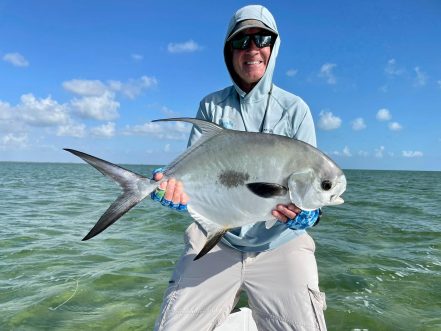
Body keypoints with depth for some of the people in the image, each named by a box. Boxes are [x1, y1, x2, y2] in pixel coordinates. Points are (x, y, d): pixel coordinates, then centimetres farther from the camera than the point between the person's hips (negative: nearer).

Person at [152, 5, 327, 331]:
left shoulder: (295, 108, 3)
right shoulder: (211, 106, 8)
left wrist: (307, 212, -24)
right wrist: (174, 182, -20)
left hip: (280, 243, 0)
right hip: (215, 240, 1)